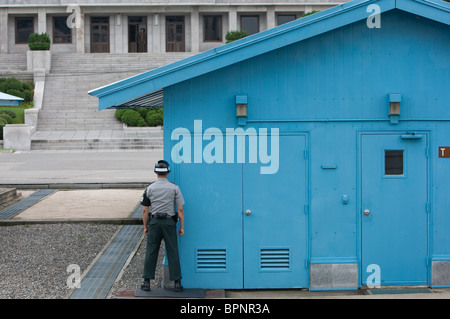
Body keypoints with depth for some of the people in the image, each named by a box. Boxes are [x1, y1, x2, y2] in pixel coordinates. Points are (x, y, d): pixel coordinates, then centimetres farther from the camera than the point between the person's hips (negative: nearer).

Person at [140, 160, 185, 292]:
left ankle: (147, 282, 7)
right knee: (173, 253, 4)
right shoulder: (174, 188, -2)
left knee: (151, 253, 6)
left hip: (154, 222, 1)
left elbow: (145, 210, 1)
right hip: (169, 222, -1)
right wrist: (182, 227, 3)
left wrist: (145, 226, 10)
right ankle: (177, 282, 6)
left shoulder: (149, 188, 0)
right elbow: (180, 210, -3)